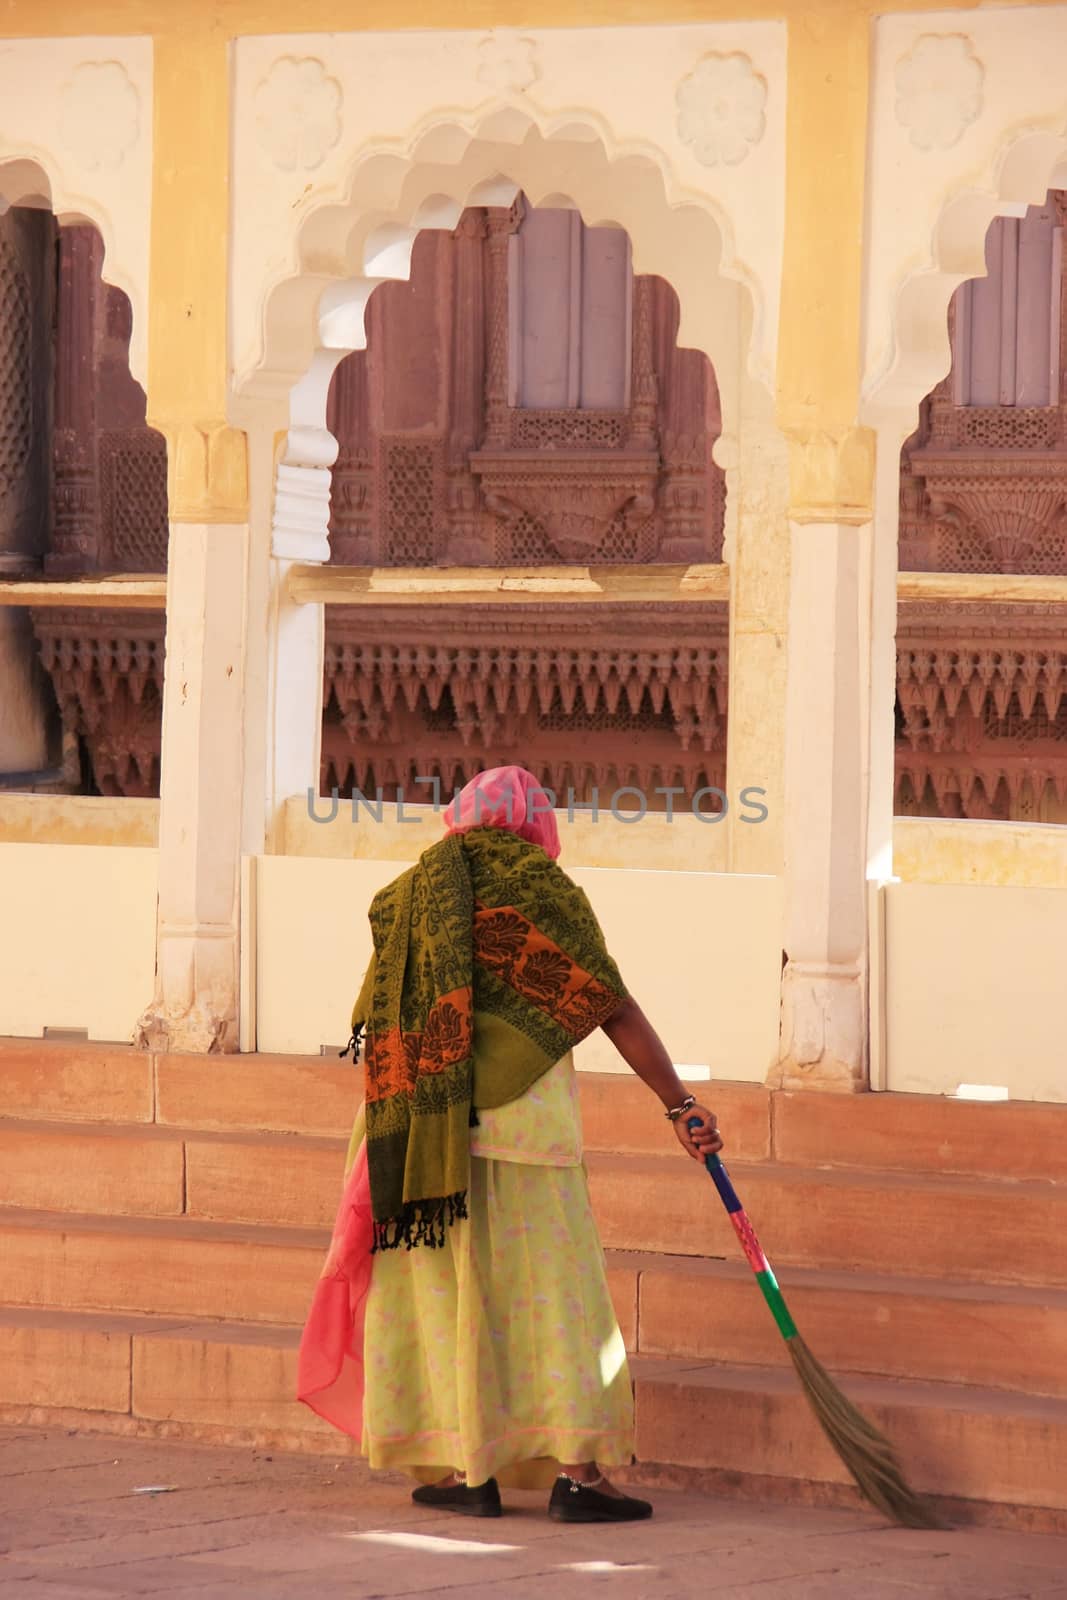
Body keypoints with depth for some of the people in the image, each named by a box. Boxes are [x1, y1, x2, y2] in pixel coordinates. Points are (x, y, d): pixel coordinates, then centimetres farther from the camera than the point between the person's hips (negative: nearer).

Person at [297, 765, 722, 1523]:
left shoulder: (408, 895, 11)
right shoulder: (544, 890, 0)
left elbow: (374, 1031, 10)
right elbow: (615, 1010, -4)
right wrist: (680, 1105, -2)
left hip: (428, 1123, 3)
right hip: (527, 1119, -3)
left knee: (448, 1290, 9)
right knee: (549, 1290, 0)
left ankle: (469, 1469, 7)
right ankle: (575, 1470, -5)